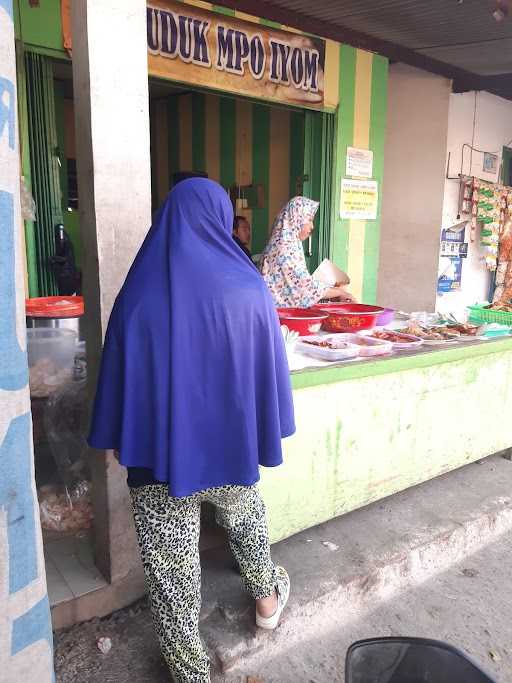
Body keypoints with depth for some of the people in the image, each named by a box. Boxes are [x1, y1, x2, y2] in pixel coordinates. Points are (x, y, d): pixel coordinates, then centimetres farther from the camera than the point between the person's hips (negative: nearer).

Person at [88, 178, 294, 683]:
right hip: (231, 443, 2)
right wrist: (266, 437, 8)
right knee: (246, 518, 30)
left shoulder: (139, 293, -11)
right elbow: (268, 371, -5)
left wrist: (121, 443, 9)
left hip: (160, 452, -1)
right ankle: (266, 597, 53)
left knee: (170, 563, 16)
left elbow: (119, 378, -4)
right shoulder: (248, 288, -11)